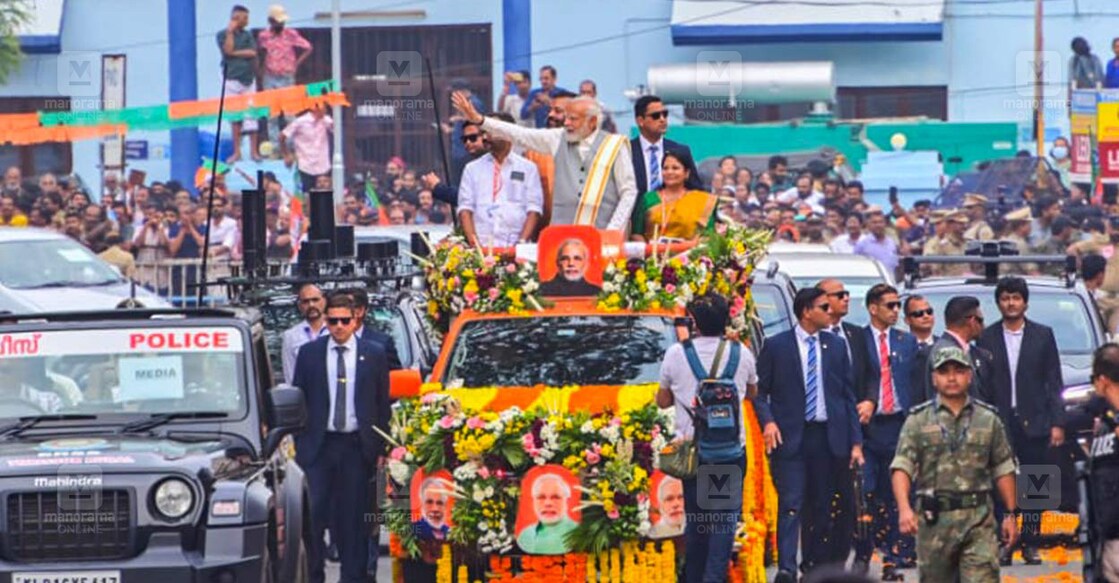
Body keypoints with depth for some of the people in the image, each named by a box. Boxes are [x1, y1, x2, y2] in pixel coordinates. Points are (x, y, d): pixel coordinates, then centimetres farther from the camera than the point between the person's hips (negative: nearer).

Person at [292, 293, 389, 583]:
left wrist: (380, 448, 0)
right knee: (314, 513, -4)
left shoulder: (374, 355, 5)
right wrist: (300, 443, 0)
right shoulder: (309, 353, 5)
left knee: (354, 517, 3)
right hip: (318, 446, 0)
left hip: (357, 447, 0)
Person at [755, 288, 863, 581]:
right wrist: (768, 421, -16)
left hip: (827, 436, 4)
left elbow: (848, 395, 11)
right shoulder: (776, 346, 1)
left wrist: (856, 442, 5)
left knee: (821, 506, 8)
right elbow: (761, 392, 2)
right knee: (791, 503, -12)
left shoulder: (835, 346, 10)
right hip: (790, 436, -4)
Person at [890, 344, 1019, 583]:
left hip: (979, 519, 0)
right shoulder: (918, 420, 3)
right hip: (934, 519, 0)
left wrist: (1011, 514, 9)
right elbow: (901, 467, -6)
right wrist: (904, 508, -21)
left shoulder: (988, 419, 10)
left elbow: (1003, 470, 14)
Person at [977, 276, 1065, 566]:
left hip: (1034, 422, 0)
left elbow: (1054, 382, 6)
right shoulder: (987, 338, 6)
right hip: (999, 423, 0)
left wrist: (1057, 423, -1)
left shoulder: (1043, 335, 7)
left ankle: (1030, 543, 7)